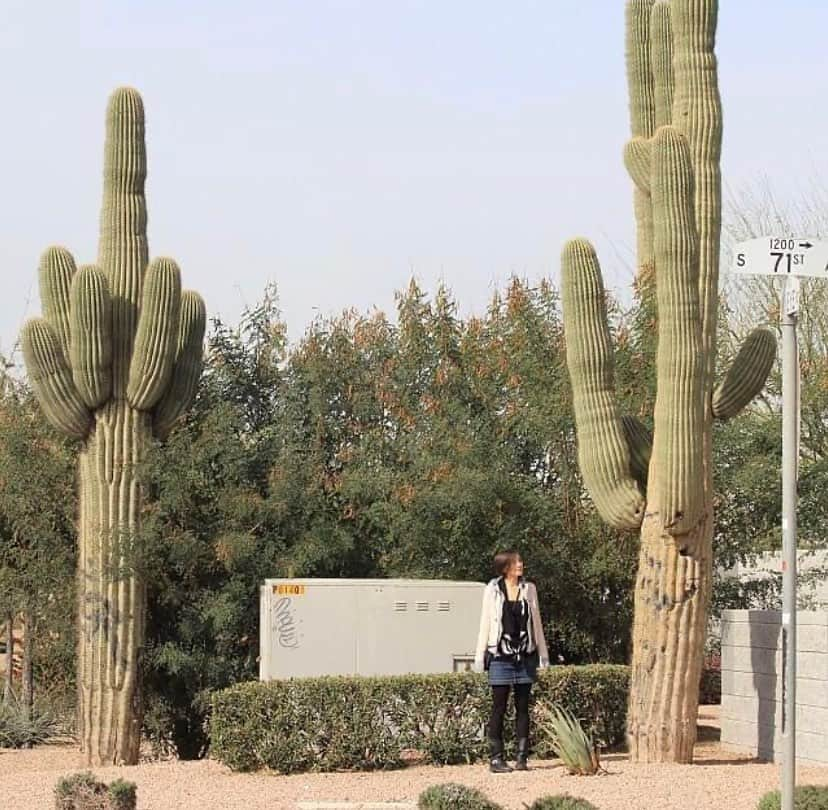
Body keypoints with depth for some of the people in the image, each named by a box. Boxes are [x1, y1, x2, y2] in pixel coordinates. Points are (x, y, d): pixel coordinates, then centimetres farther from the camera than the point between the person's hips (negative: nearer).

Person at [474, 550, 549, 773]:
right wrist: (480, 655, 0)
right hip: (500, 656, -3)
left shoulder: (529, 589, 10)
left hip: (525, 656, 3)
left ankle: (522, 757, 8)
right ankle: (495, 758, 0)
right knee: (499, 708, -2)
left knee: (523, 708, 4)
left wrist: (543, 653, 12)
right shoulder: (493, 590, 1)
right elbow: (485, 622, 3)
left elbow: (536, 622, 14)